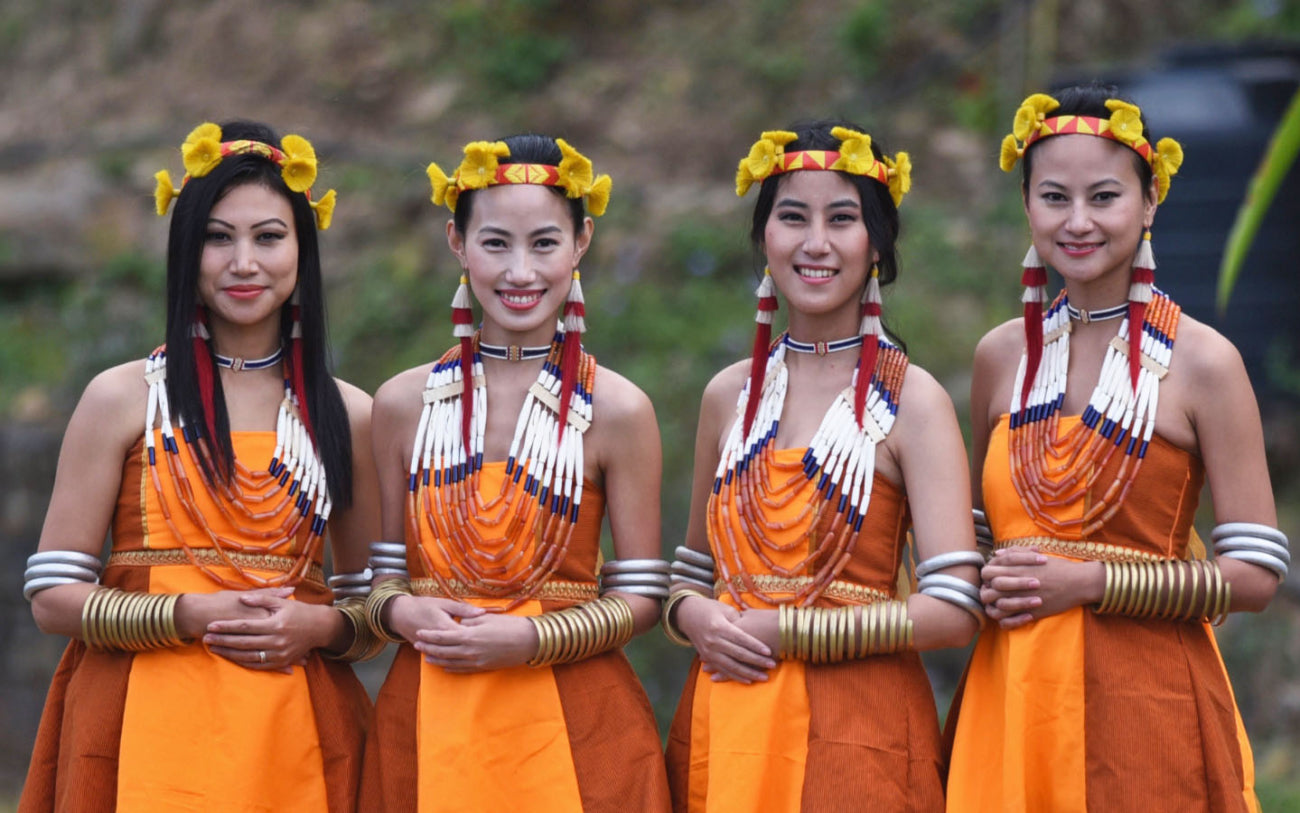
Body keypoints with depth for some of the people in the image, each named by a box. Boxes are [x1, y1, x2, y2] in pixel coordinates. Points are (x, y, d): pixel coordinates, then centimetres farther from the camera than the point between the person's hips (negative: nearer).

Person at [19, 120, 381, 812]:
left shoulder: (347, 416, 8)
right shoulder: (123, 398, 1)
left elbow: (379, 611, 12)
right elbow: (53, 597, -3)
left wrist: (322, 627, -9)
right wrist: (190, 615, -15)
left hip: (294, 736, 2)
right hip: (150, 729, -2)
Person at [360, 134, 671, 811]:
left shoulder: (616, 411, -3)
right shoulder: (403, 403, 5)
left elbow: (640, 596, -2)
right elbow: (384, 573, 11)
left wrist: (528, 640, -15)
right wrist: (401, 613, -10)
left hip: (571, 727, -2)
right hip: (427, 726, 2)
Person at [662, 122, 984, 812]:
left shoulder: (910, 400, -5)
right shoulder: (729, 395, 9)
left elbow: (952, 611, -13)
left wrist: (783, 631, -12)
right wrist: (696, 617, -4)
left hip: (855, 733, -4)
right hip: (723, 729, 4)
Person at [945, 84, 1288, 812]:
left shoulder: (1201, 363, -6)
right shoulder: (1002, 356, 8)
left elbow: (1256, 575, -9)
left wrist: (1089, 582, -14)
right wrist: (988, 588, -2)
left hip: (1143, 699, -4)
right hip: (1012, 698, 4)